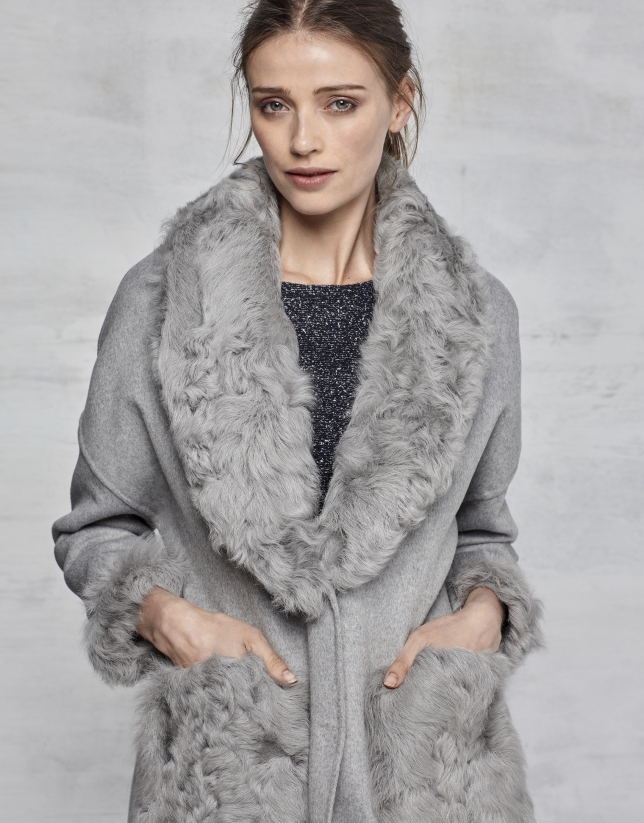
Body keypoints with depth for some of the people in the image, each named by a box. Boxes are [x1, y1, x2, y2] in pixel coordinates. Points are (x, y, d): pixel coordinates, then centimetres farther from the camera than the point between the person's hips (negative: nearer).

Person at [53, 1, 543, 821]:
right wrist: (170, 617, -13)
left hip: (427, 749, 2)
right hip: (227, 756, -1)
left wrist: (482, 615, -7)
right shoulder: (163, 300, -5)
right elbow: (96, 527, 4)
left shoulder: (477, 313, 0)